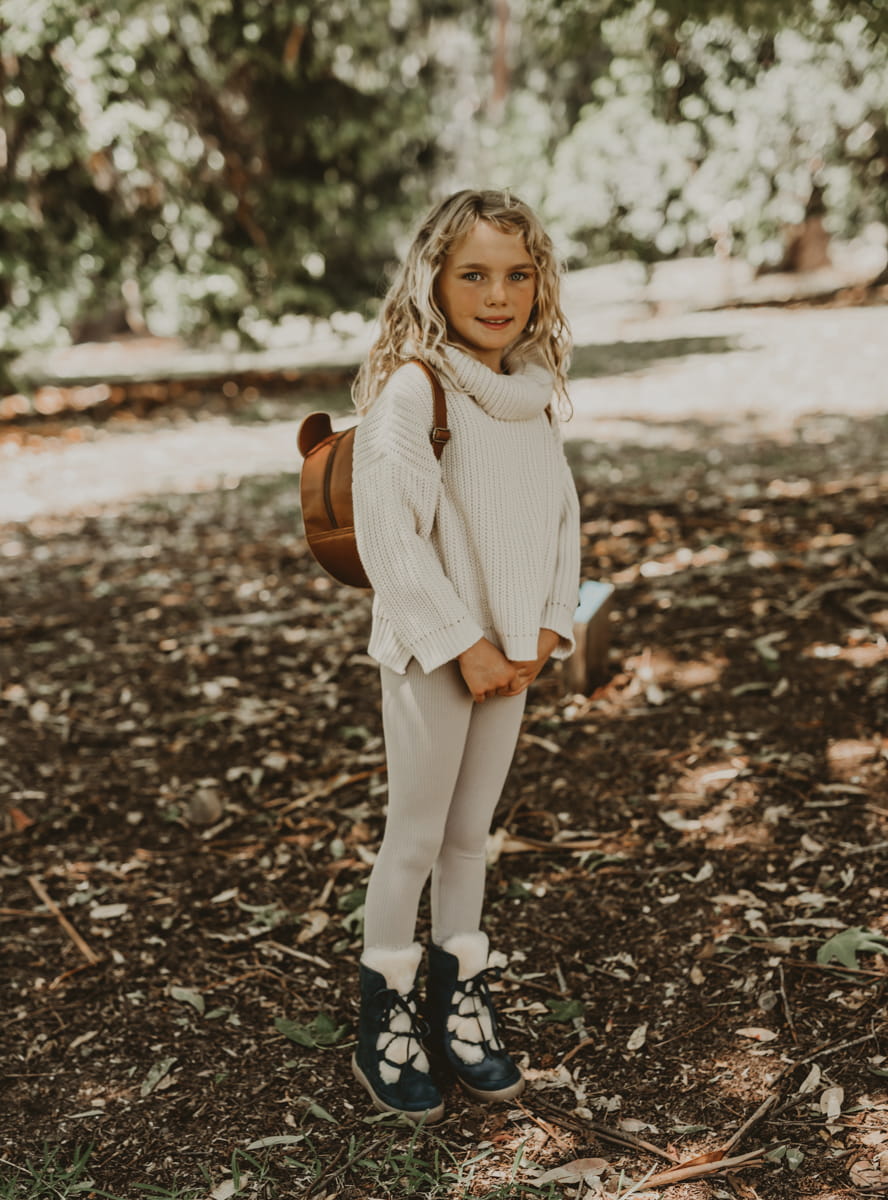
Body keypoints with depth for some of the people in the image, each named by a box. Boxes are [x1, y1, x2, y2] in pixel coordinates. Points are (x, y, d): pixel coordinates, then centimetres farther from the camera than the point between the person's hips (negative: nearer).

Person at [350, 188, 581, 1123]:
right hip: (431, 654, -6)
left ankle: (458, 1007, 30)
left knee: (470, 833, 16)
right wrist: (462, 645, -18)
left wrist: (548, 627, -1)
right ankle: (384, 1027, 21)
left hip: (511, 653, 6)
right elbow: (388, 535, -20)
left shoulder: (533, 391, 6)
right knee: (414, 839, 5)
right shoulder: (409, 390, -16)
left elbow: (560, 513, 10)